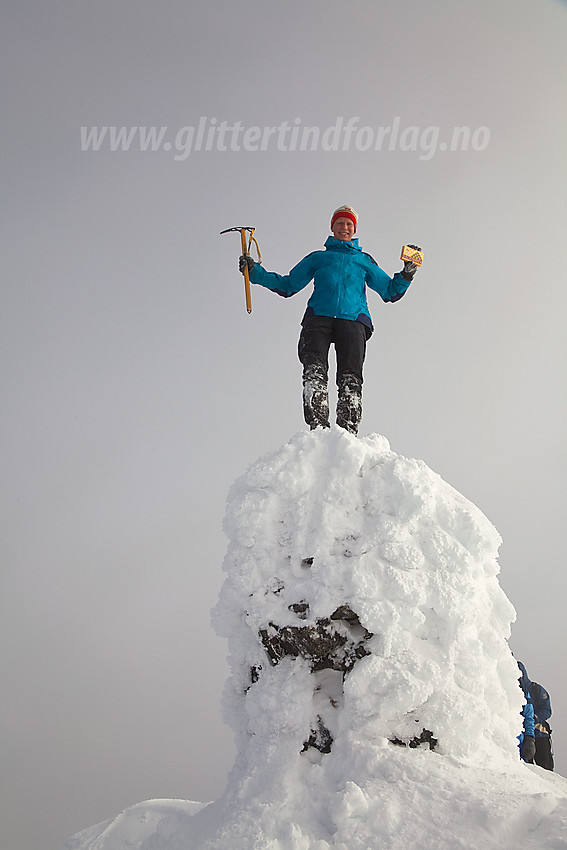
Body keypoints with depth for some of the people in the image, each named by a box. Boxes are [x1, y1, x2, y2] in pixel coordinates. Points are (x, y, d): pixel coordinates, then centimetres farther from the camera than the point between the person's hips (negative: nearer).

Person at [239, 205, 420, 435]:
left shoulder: (365, 260, 30)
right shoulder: (318, 258, 30)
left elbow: (390, 292, 26)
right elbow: (287, 286, 28)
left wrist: (406, 274, 8)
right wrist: (255, 272, 17)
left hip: (353, 319, 0)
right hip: (318, 317, 0)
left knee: (350, 378, -20)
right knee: (314, 371, -25)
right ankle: (318, 428, -37)